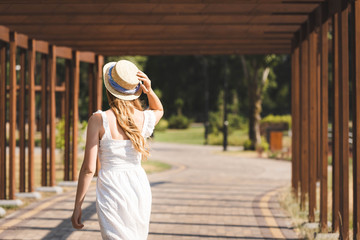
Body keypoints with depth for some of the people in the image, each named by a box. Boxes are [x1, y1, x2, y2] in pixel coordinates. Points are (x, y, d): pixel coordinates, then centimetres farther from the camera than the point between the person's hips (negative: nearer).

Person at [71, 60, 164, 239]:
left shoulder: (99, 120, -12)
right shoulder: (144, 119, 0)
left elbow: (89, 168, -11)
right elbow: (159, 110, 28)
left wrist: (77, 206, -3)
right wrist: (149, 91, 7)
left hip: (111, 189, -4)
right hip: (140, 187, 4)